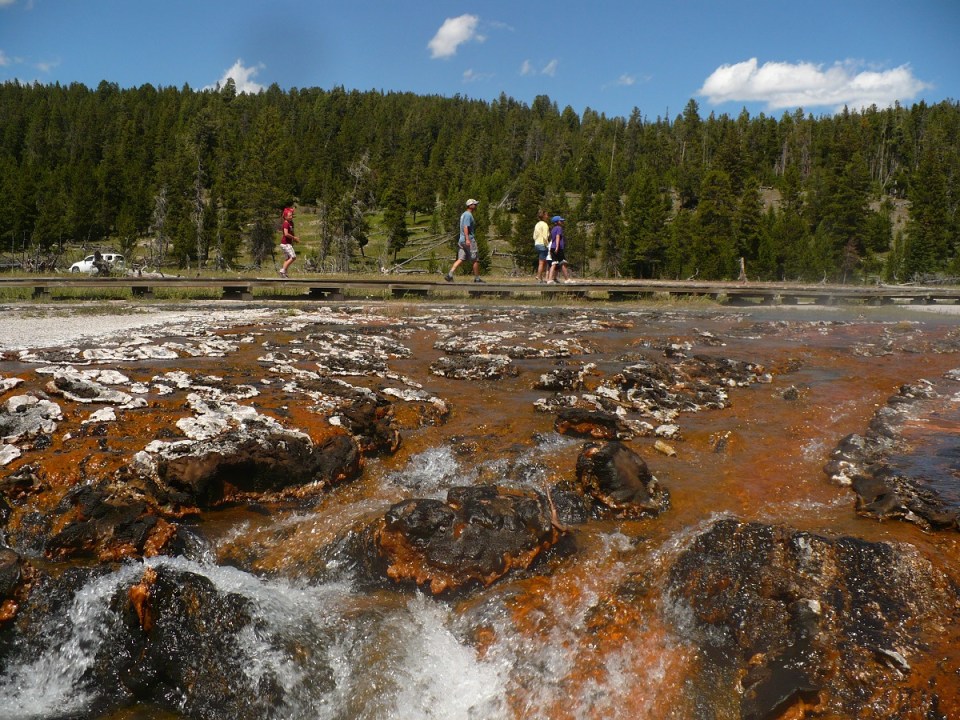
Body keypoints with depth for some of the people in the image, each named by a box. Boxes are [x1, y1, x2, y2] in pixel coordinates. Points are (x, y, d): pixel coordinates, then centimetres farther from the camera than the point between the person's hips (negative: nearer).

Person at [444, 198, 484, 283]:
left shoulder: (464, 214, 20)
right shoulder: (468, 215, -11)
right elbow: (465, 227, -22)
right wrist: (467, 239, -29)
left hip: (462, 240, 9)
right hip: (469, 240, -9)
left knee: (460, 259, 2)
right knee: (476, 259, 2)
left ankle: (449, 274, -11)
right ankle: (477, 278, 9)